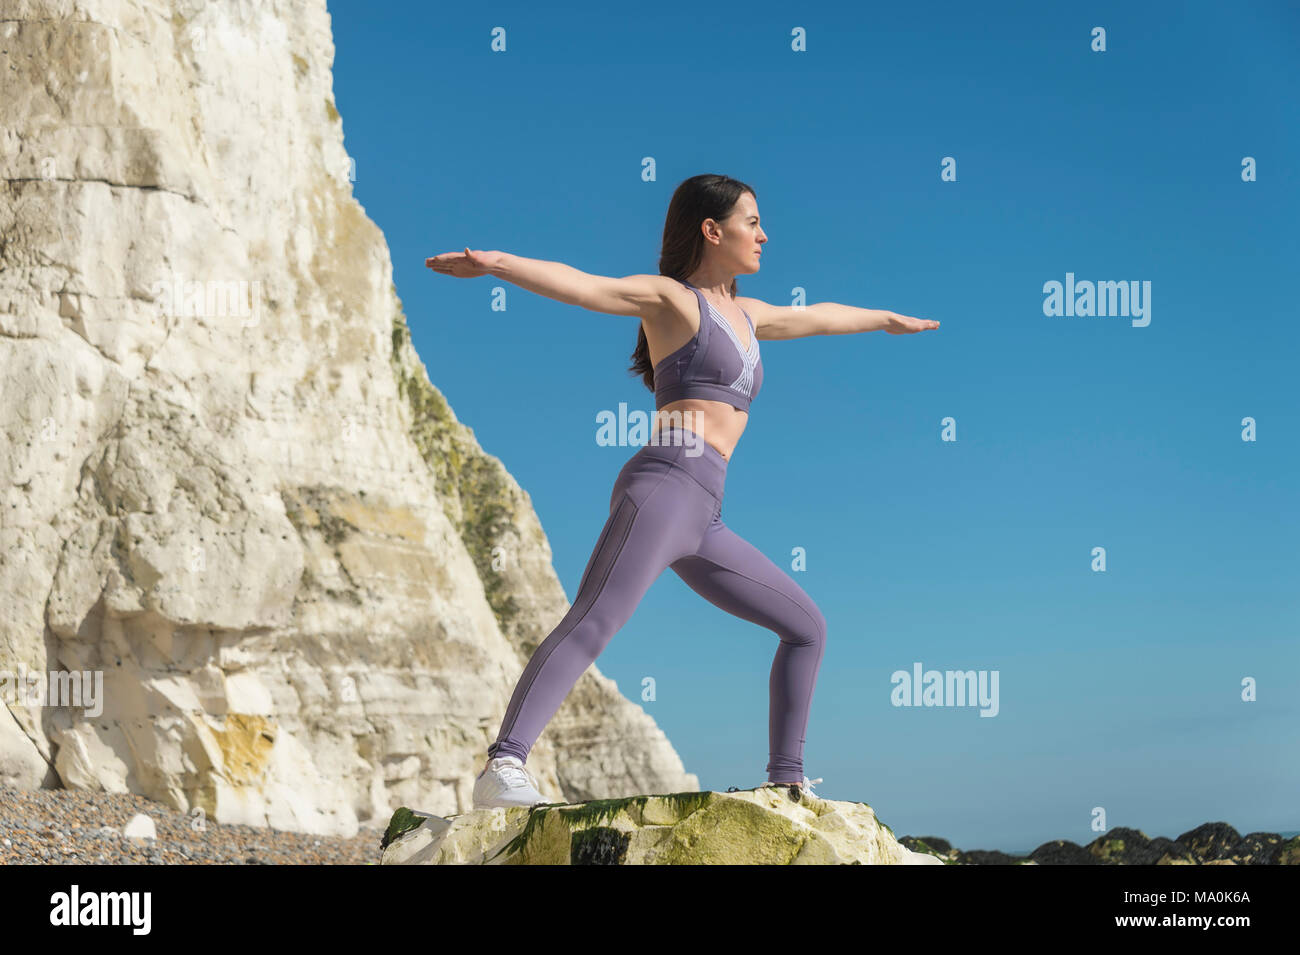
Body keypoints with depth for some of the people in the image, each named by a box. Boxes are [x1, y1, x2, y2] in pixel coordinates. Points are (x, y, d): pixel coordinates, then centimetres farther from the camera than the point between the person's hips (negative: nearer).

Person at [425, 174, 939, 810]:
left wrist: (886, 319, 63)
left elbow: (817, 317, 47)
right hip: (664, 487, -9)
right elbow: (584, 286, -13)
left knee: (806, 627, 16)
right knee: (595, 621, -29)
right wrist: (498, 265, -30)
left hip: (701, 522, 9)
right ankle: (502, 769, -41)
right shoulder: (670, 297, 5)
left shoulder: (745, 315, 28)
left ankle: (786, 779, 22)